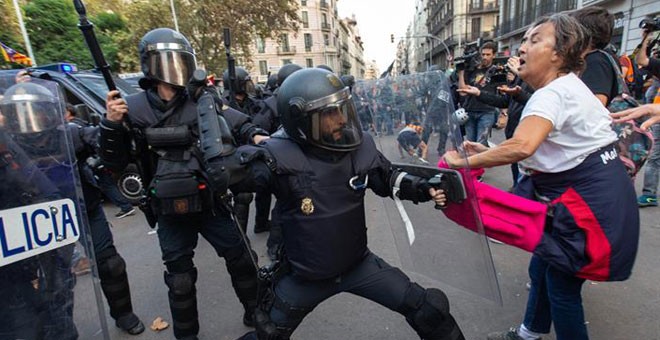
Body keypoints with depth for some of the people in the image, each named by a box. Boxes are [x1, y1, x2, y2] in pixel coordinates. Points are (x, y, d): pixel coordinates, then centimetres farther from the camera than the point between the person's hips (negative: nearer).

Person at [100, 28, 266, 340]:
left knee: (242, 260, 13)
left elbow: (238, 124, -7)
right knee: (181, 280, 15)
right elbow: (115, 164, 1)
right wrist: (111, 124, -15)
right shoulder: (134, 109, -3)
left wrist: (255, 136, -29)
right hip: (170, 213, 0)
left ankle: (256, 314, 41)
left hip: (211, 204, 1)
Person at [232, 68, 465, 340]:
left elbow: (387, 179, 5)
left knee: (429, 309, 7)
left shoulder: (359, 145, -12)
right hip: (304, 276, -2)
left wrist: (424, 188, -9)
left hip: (358, 263, 3)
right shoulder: (281, 156, -25)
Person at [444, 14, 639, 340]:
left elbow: (521, 147, -41)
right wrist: (486, 152, -2)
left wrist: (463, 163, -29)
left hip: (593, 200, -10)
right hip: (582, 193, 10)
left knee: (561, 284, 5)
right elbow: (537, 148, 9)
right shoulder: (564, 87, 10)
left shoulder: (554, 93, -22)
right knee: (542, 268, 19)